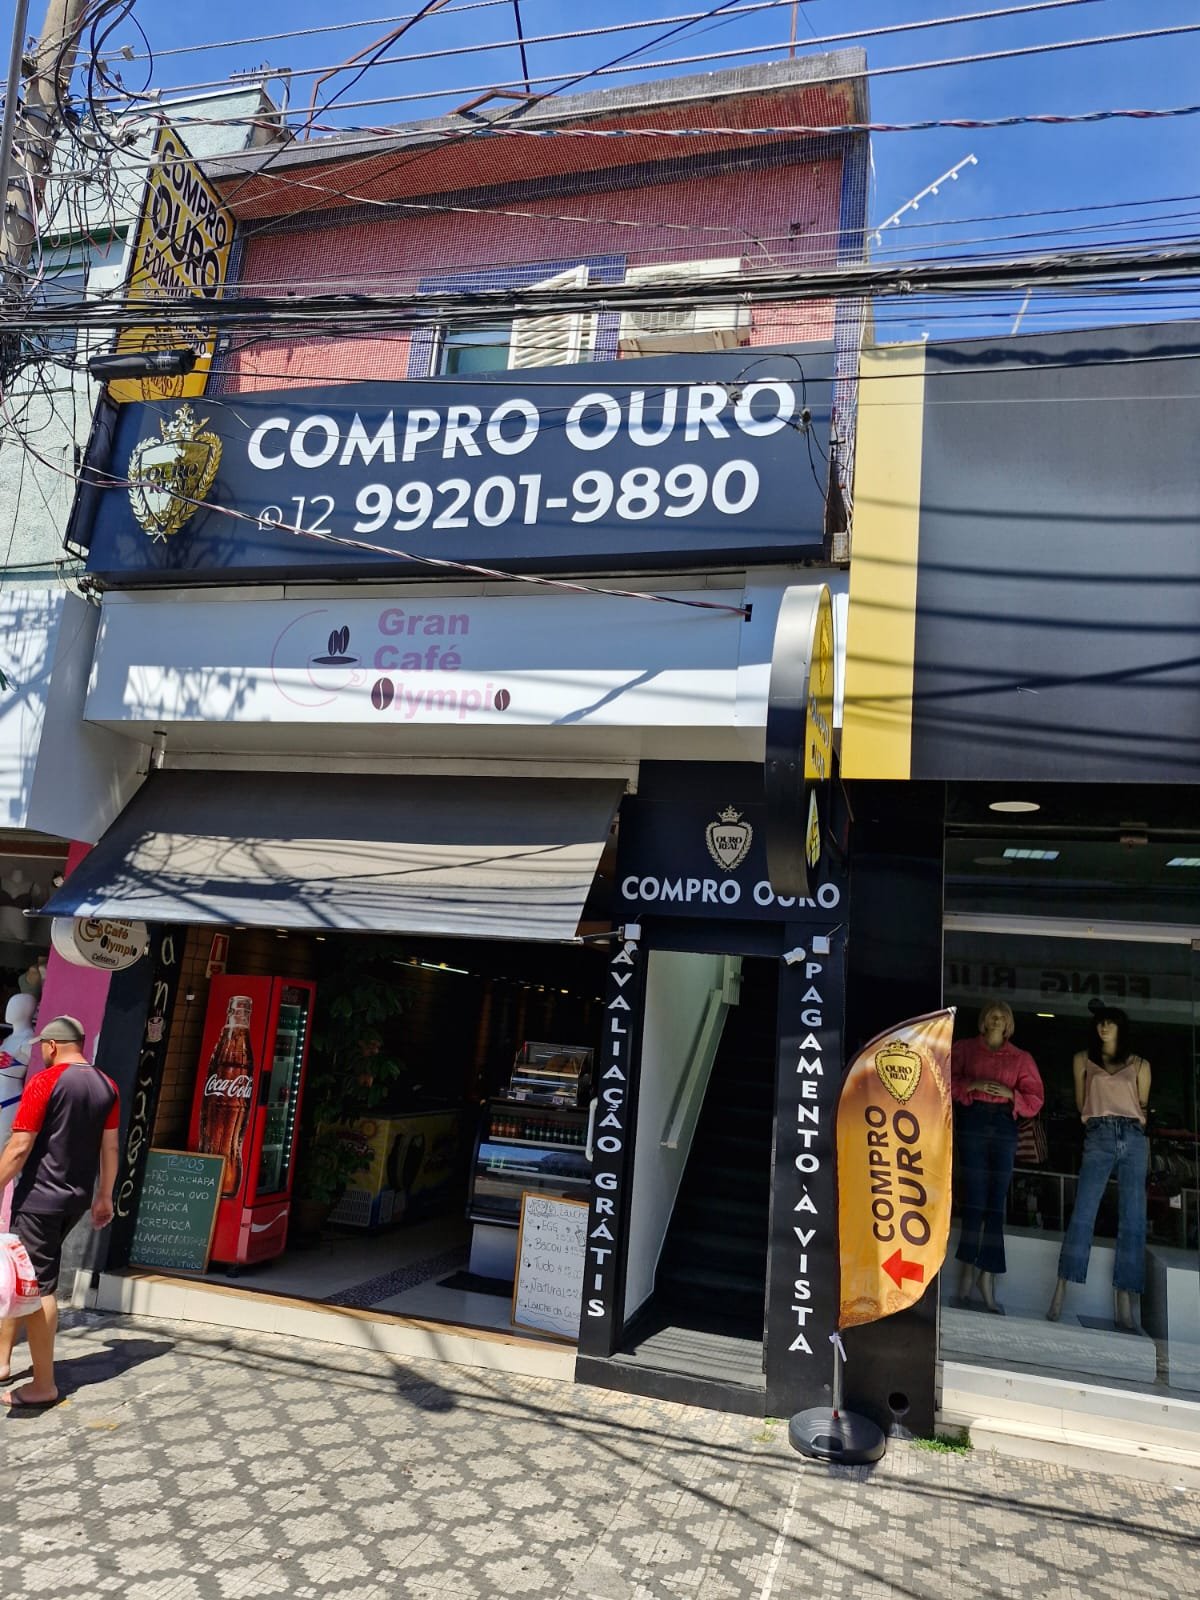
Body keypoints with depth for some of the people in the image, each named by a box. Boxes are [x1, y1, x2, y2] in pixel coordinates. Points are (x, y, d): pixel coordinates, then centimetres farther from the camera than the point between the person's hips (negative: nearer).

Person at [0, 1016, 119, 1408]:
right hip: (77, 1198, 7)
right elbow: (110, 1148, 9)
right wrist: (104, 1197, 17)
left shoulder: (44, 1082, -13)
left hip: (40, 1198, -7)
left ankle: (44, 1386, 8)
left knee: (36, 1288, 1)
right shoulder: (106, 1087, 5)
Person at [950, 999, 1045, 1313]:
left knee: (996, 1202, -2)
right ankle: (970, 1269, 1)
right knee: (975, 1198, -8)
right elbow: (946, 1082, 2)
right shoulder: (964, 1048, 11)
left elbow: (1035, 1100, 10)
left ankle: (987, 1274, 0)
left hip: (1004, 1125, 2)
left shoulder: (1021, 1058, 15)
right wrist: (972, 1084, -14)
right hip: (973, 1120, -2)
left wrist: (1010, 1093, -7)